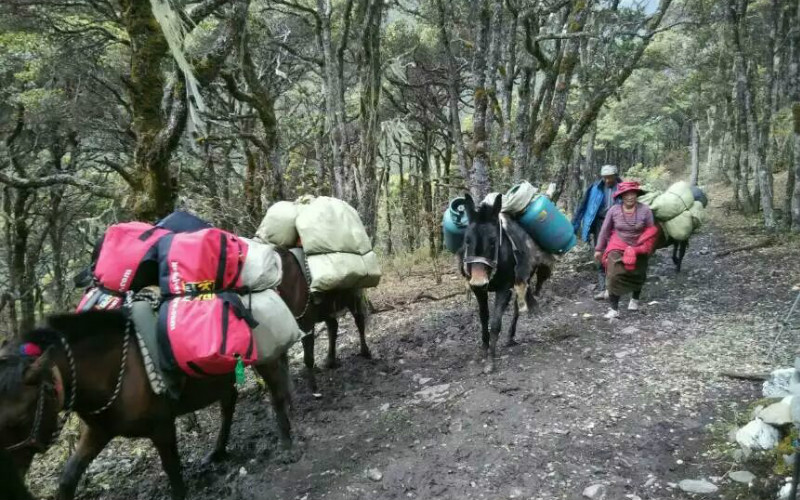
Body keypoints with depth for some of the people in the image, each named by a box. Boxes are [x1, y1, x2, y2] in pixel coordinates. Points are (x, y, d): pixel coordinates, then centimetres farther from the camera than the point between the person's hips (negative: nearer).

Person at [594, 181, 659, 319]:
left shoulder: (645, 210, -15)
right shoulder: (613, 210, -13)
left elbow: (652, 232, -4)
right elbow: (605, 230, -3)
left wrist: (648, 250, -1)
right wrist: (599, 249, 1)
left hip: (639, 250, 1)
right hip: (618, 248, -1)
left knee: (637, 276, 20)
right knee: (613, 276, -15)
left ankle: (635, 300, 47)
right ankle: (614, 309, -8)